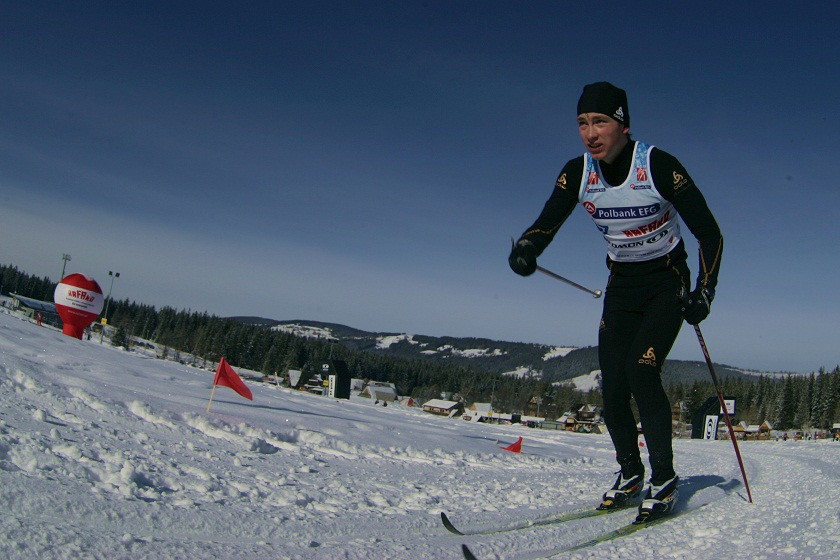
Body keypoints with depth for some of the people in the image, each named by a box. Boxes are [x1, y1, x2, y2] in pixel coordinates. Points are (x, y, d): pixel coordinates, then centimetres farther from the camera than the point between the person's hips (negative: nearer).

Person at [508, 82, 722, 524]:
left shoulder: (659, 166, -21)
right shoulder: (577, 172, -10)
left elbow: (709, 233, -13)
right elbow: (546, 223, -11)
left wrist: (705, 293, -16)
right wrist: (526, 248, -33)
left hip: (667, 282, -4)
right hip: (621, 286, 4)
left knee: (641, 370, -21)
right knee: (612, 388, -2)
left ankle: (664, 480, -5)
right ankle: (630, 475, 20)